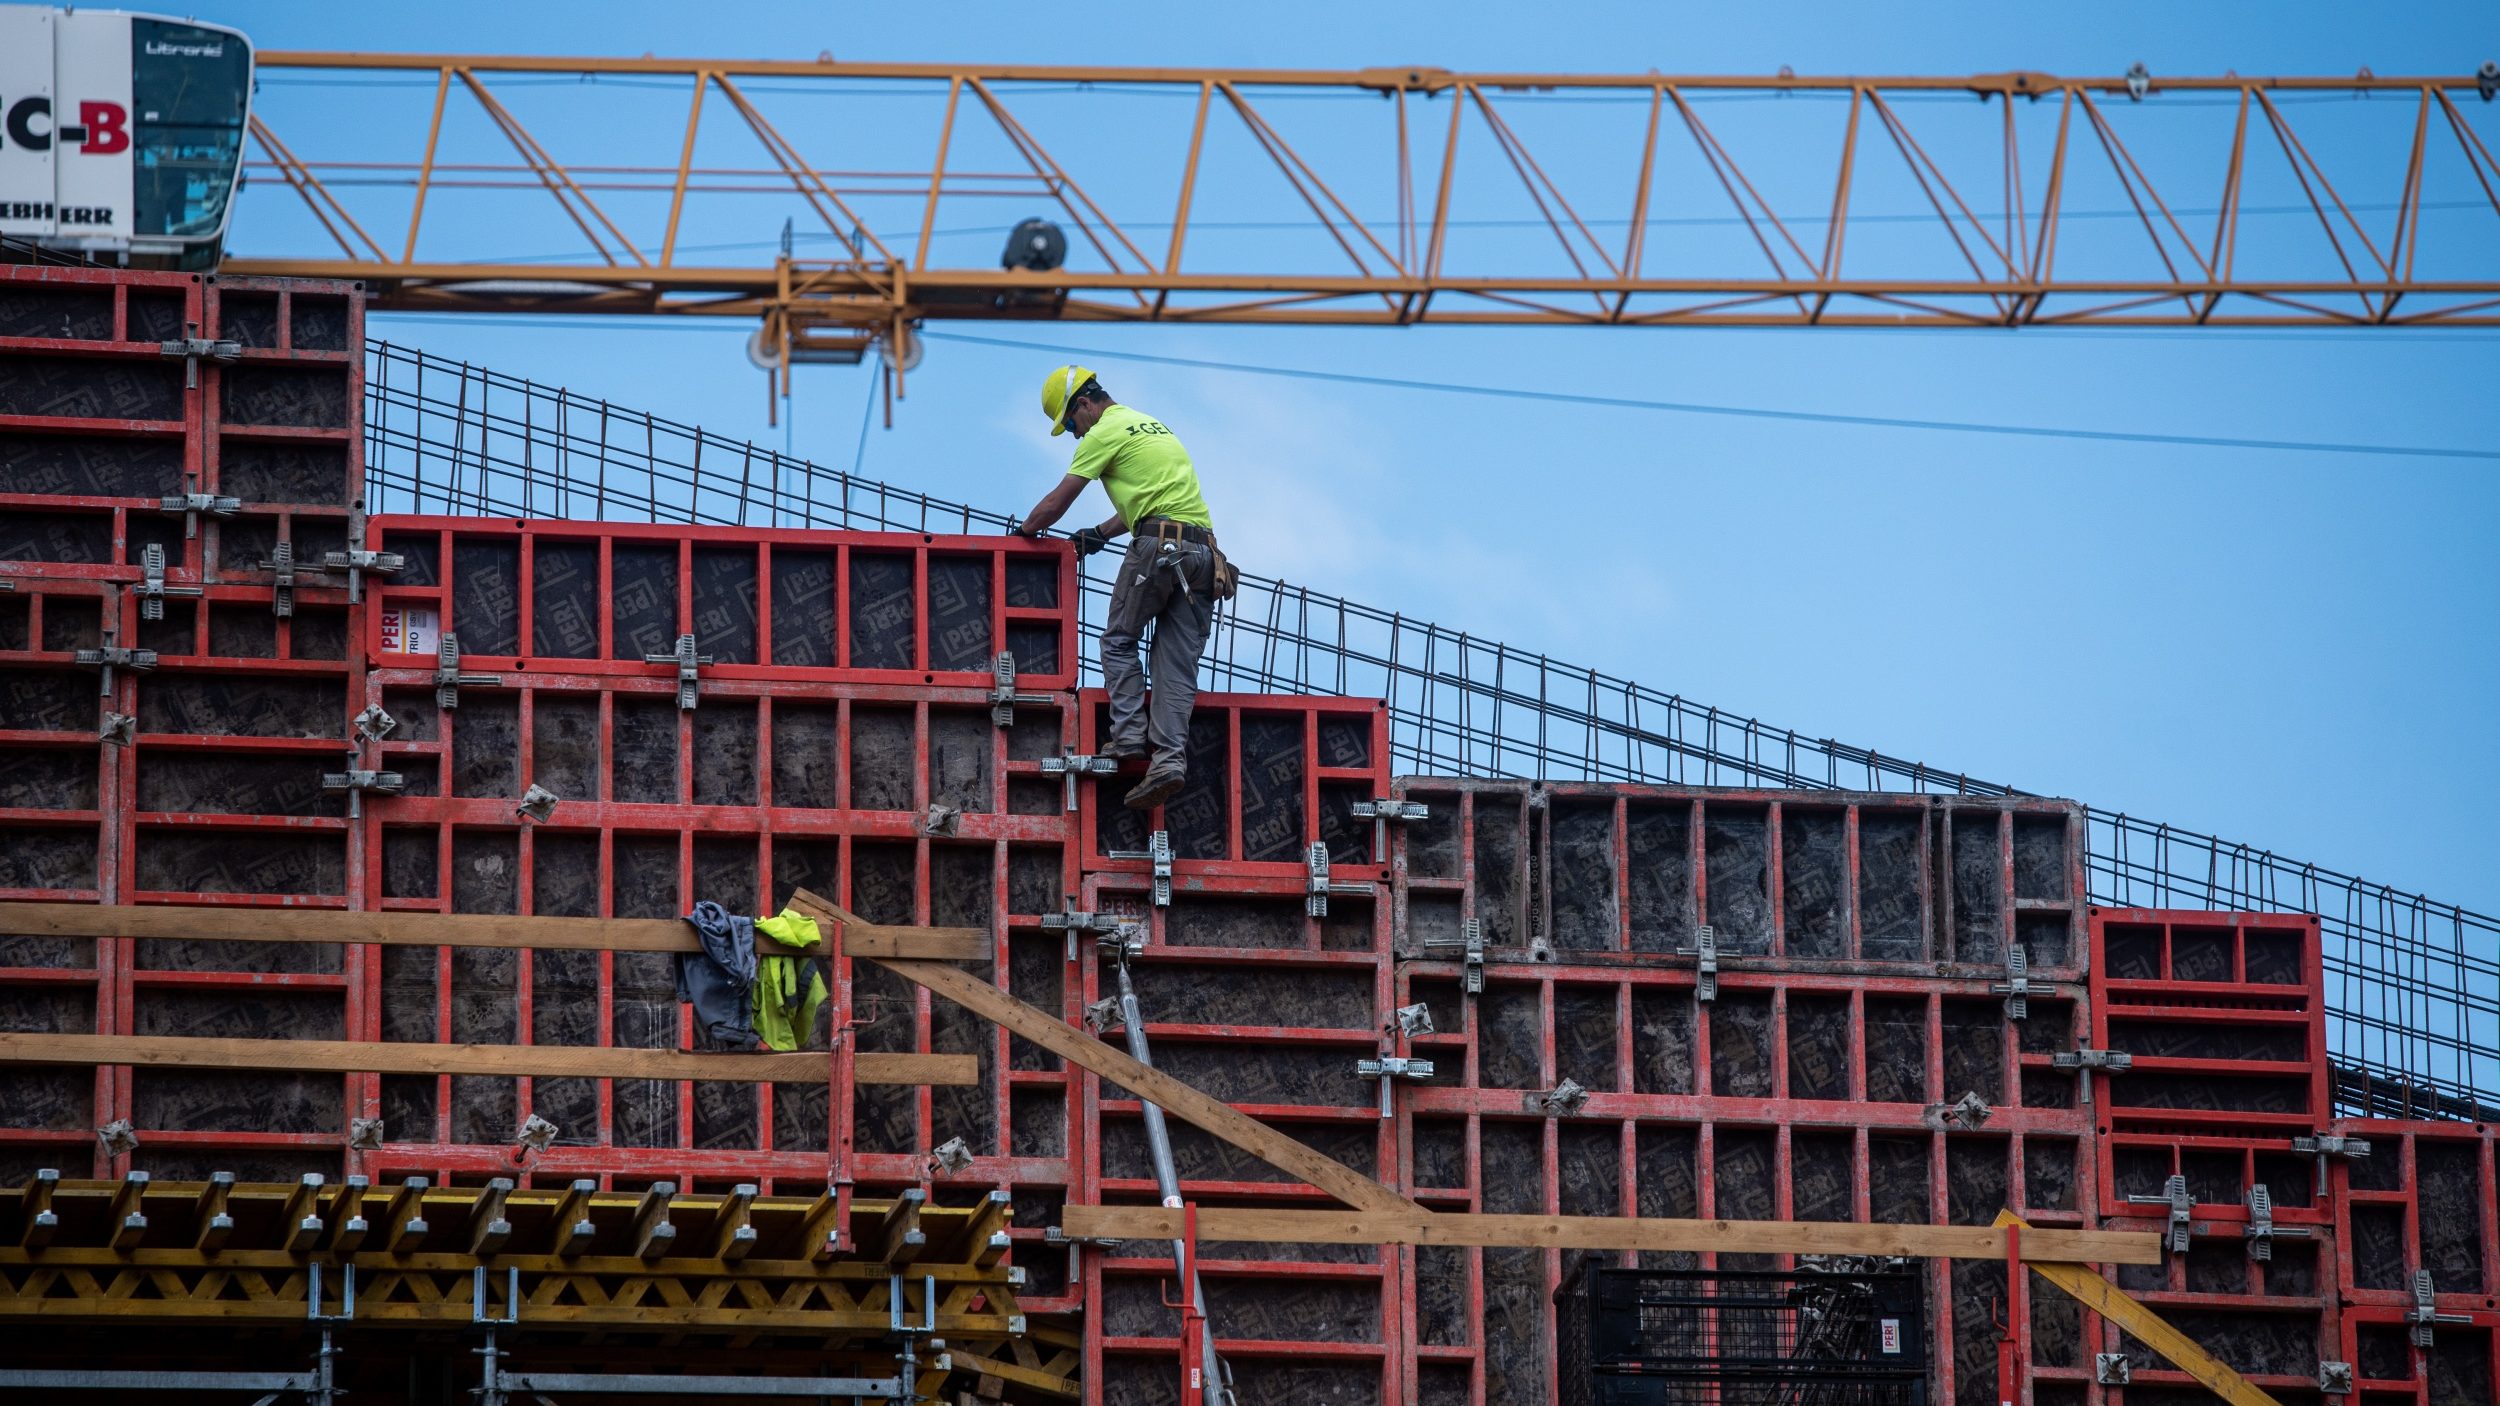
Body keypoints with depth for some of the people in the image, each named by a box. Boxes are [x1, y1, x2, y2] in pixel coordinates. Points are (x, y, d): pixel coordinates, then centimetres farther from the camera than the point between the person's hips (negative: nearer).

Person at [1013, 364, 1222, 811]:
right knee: (1178, 662, 1)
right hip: (1202, 550, 8)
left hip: (1157, 546, -8)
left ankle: (1129, 736, -4)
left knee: (1119, 641, 7)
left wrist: (1026, 529, 21)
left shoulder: (1106, 431, 1)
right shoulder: (1153, 426, 27)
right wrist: (1100, 535, 29)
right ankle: (1169, 756, -10)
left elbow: (1057, 501, 4)